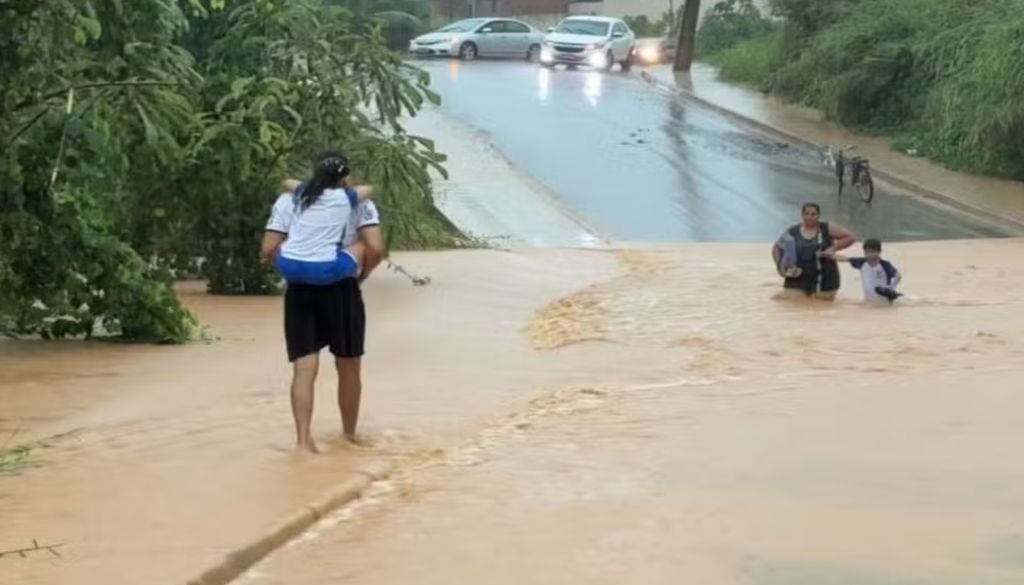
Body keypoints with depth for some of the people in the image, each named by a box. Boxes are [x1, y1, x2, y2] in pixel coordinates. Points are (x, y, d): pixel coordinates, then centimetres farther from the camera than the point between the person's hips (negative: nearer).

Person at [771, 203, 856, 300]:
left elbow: (851, 237, -2)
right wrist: (779, 265, -2)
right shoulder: (792, 232, 3)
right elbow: (777, 247, 15)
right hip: (798, 278, 1)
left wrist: (833, 248, -12)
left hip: (824, 280, -1)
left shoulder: (827, 229, -1)